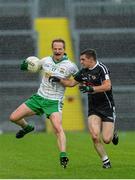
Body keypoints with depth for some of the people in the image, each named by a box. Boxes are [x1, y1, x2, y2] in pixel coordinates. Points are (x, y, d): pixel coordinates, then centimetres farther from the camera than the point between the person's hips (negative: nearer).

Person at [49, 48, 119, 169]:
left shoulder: (101, 68, -14)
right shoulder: (84, 72, 7)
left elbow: (107, 86, -25)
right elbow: (71, 83, 21)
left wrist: (91, 89, -32)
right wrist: (59, 80, 7)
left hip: (107, 107, -5)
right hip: (93, 108, 5)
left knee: (106, 139, -9)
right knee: (95, 136, -15)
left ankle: (113, 133, 27)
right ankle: (105, 161, 2)